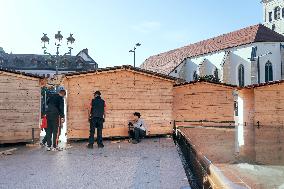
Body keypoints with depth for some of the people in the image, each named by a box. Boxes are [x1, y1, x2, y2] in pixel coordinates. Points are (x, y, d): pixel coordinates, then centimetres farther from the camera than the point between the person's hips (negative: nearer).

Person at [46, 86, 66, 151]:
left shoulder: (52, 96, 14)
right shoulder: (61, 98, -6)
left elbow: (47, 103, 25)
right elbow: (61, 108, -14)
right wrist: (63, 117, -16)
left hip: (48, 114, 7)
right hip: (55, 115, -7)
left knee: (49, 130, 11)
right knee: (56, 131, -1)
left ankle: (48, 146, 14)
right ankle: (54, 147, -2)